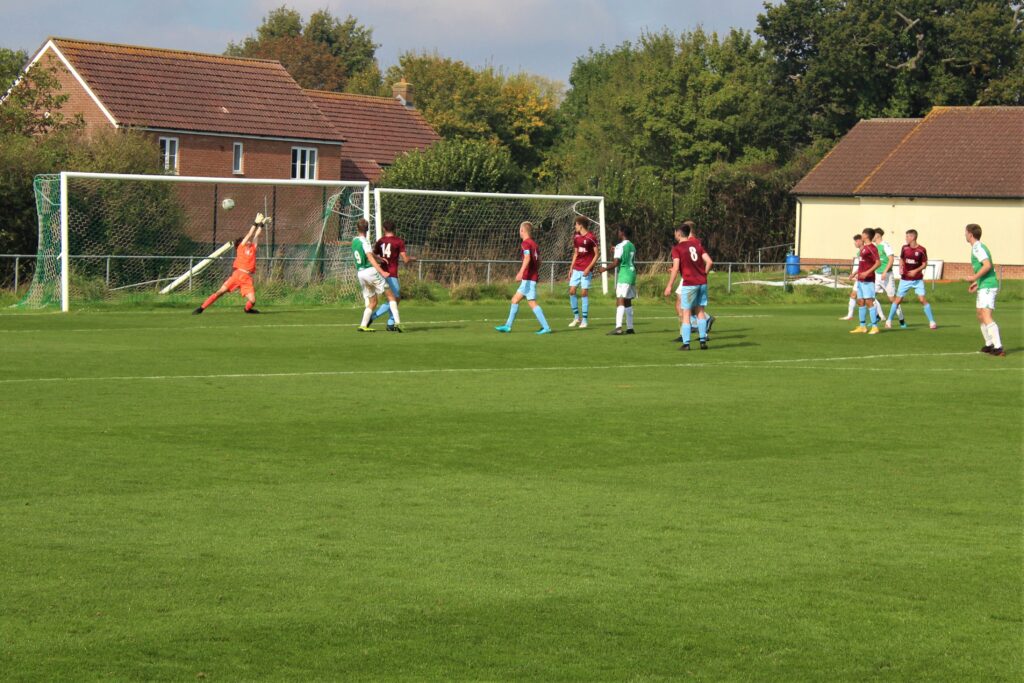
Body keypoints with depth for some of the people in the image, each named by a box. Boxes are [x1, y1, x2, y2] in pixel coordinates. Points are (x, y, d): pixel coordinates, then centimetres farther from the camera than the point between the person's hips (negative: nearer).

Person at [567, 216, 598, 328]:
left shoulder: (591, 237, -9)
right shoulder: (576, 237, 11)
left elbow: (596, 255, -7)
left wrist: (589, 268, -15)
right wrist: (571, 268, 12)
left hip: (586, 270, -6)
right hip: (576, 269, 6)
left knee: (584, 293, -6)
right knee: (572, 291, 0)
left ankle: (584, 320, 1)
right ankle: (576, 317, 12)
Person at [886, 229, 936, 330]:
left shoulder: (921, 250, -9)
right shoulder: (904, 248, 1)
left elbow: (924, 264, -4)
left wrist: (916, 271, -19)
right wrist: (900, 268, -4)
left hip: (917, 279, -2)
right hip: (905, 279, 2)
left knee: (922, 299, -10)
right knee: (898, 299, 1)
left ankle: (932, 322, -1)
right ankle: (889, 321, 12)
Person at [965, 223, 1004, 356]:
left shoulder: (978, 248, -13)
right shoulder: (979, 247, 19)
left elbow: (987, 265, -26)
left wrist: (975, 277, -18)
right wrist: (977, 282, 25)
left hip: (987, 287, -11)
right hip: (984, 287, 11)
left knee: (986, 317, -17)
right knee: (981, 317, 18)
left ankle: (998, 347, -25)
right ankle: (989, 345, 25)